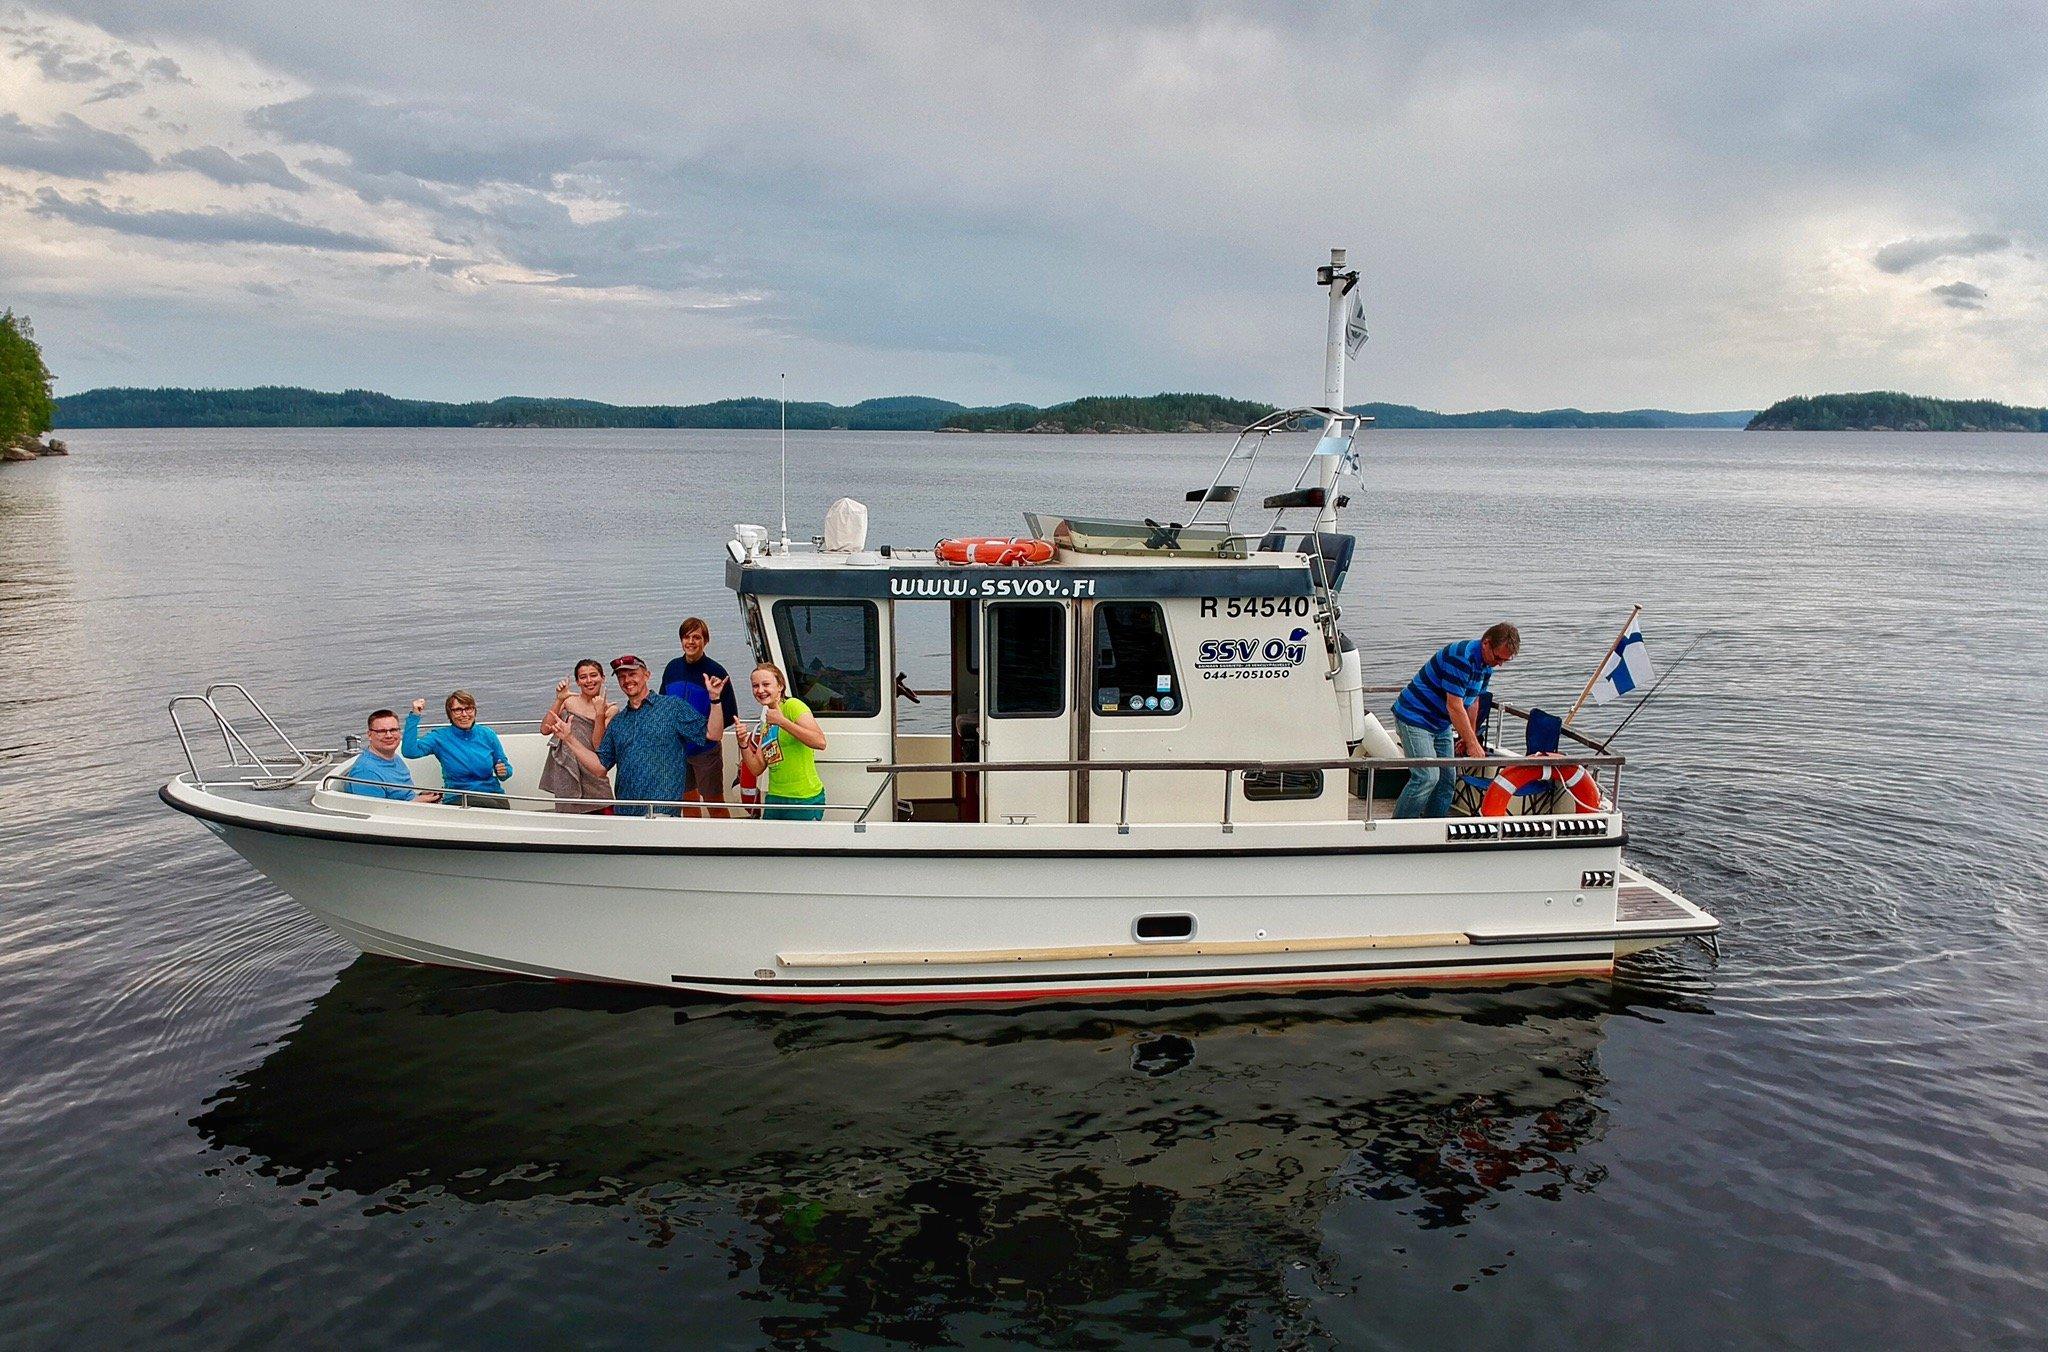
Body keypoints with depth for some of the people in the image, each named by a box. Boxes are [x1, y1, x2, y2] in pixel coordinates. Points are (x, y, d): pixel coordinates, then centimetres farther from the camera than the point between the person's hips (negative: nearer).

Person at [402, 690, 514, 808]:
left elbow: (507, 768, 17)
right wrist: (414, 716, -12)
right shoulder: (440, 737, 4)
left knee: (504, 806, -32)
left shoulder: (487, 734, 9)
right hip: (458, 798, -3)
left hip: (492, 795, 3)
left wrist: (504, 771, -7)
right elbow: (410, 751, -13)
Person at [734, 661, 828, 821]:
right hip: (774, 800, 7)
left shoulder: (793, 705, -8)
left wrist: (781, 721, -22)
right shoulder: (765, 723, 15)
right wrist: (743, 744, -2)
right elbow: (757, 769, 13)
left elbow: (820, 742, -23)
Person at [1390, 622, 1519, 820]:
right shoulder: (1461, 657, -26)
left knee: (1447, 778, 5)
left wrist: (1469, 738, 15)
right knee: (1427, 776, -18)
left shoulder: (1487, 664, 4)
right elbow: (1454, 707, -26)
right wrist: (1472, 743, -22)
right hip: (1414, 717, -10)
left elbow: (1472, 702, 15)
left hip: (1441, 725, 10)